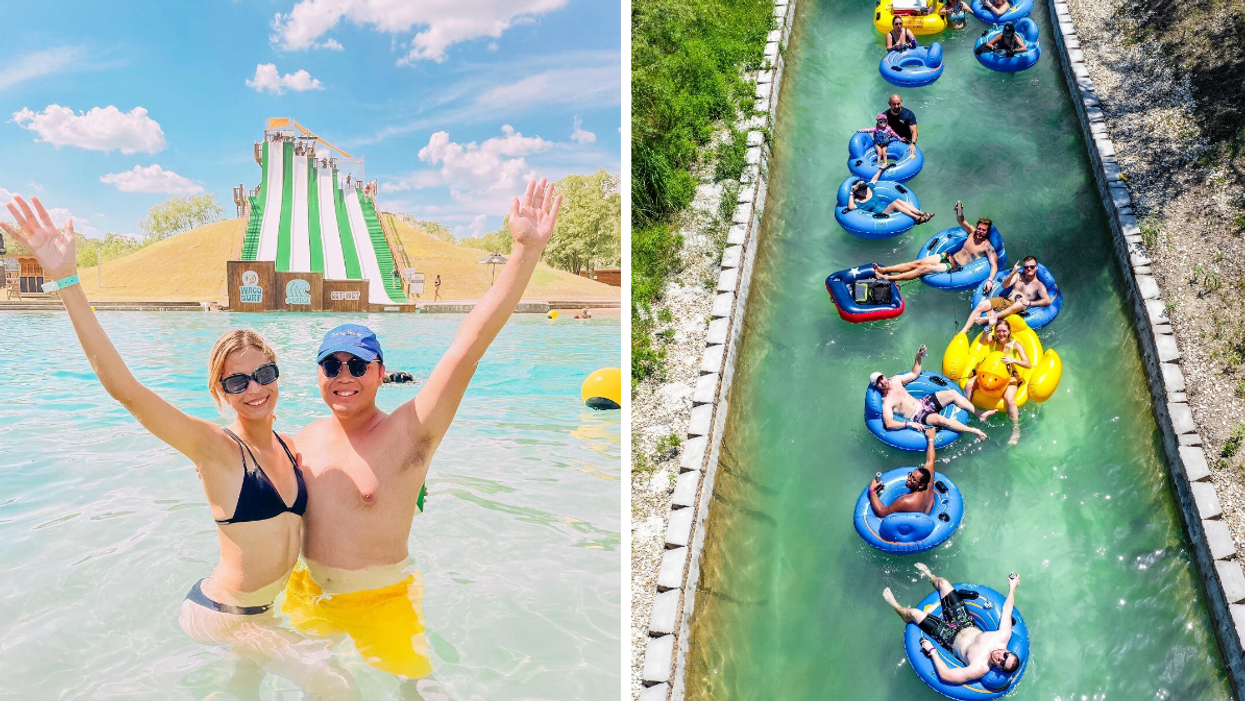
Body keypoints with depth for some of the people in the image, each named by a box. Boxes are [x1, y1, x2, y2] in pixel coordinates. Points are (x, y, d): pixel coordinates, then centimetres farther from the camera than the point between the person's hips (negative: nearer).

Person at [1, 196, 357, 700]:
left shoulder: (291, 447, 1)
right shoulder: (214, 448, -17)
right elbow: (124, 388, -30)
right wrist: (66, 280, -37)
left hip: (262, 611, 6)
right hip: (219, 615, -6)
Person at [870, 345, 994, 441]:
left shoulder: (895, 380, 7)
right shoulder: (886, 402, -15)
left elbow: (914, 374, 20)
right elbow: (889, 424, -26)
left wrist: (918, 357, 5)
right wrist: (909, 424, -32)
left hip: (923, 402, 8)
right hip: (918, 416, -8)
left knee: (952, 393, -9)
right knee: (940, 419, -36)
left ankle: (980, 414, -6)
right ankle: (974, 431, -25)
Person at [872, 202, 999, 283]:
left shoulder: (987, 246, -12)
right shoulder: (972, 232, 7)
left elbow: (994, 265, -18)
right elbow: (961, 221, 15)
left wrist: (990, 280, -36)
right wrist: (959, 211, -9)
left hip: (955, 266, -6)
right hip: (948, 256, 7)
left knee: (924, 268, -19)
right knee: (918, 262, -9)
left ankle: (888, 278, -24)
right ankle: (883, 270, -16)